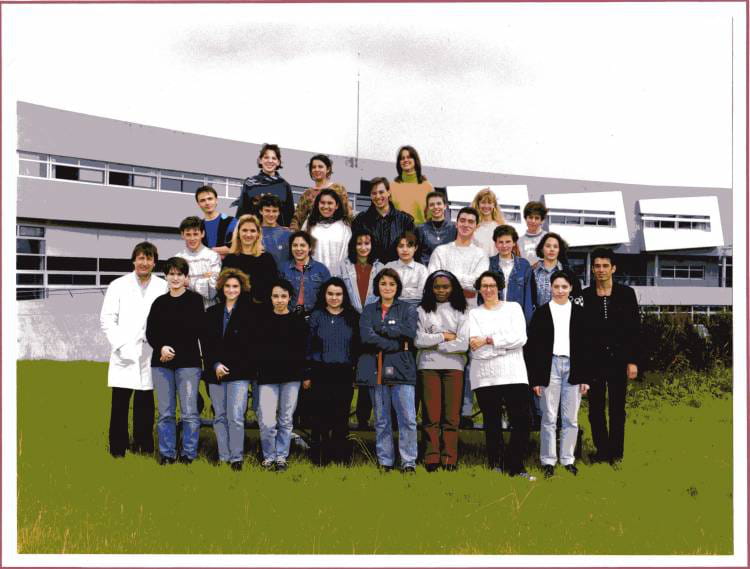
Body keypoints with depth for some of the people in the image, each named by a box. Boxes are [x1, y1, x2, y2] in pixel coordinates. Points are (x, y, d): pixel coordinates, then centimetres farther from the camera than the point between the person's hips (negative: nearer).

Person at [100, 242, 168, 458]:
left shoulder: (163, 287, 4)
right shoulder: (118, 285, 4)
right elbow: (106, 318, 2)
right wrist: (120, 345, -8)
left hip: (150, 356, 1)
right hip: (124, 355, -1)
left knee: (145, 403, 8)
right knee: (120, 403, -1)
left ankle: (144, 446, 18)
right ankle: (118, 448, 9)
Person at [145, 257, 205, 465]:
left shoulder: (195, 300, 1)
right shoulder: (159, 302, 13)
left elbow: (196, 331, -6)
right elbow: (150, 333, 8)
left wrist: (174, 350, -8)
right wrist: (161, 347, -11)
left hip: (188, 362, -3)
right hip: (161, 363, 4)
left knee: (189, 412, -4)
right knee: (165, 413, 6)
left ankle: (189, 454, 5)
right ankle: (167, 454, 13)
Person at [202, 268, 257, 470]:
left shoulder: (251, 312, 1)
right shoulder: (212, 313, 13)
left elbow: (254, 344, -3)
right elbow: (205, 343, 9)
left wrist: (231, 367, -8)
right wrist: (215, 365, -6)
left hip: (239, 373, -4)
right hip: (215, 372, 4)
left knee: (236, 417, -10)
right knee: (220, 416, 8)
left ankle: (236, 457, -3)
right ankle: (223, 457, 15)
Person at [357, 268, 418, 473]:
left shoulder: (407, 309, 10)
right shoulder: (369, 310, 13)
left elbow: (409, 332, -9)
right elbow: (366, 336, -5)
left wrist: (381, 328, -6)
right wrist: (396, 345, -10)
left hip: (401, 369, -2)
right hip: (376, 369, 2)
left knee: (408, 418, -8)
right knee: (381, 420, 6)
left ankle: (409, 462, 0)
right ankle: (384, 462, 14)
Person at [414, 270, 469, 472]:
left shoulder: (461, 312, 5)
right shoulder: (422, 311, 4)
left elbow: (463, 344, -5)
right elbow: (418, 340, -7)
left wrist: (432, 343, -5)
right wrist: (445, 336, -6)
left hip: (453, 366, 0)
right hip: (428, 366, 0)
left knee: (451, 415, 0)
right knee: (431, 415, -1)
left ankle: (449, 459, 3)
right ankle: (432, 458, 1)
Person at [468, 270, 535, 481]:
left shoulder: (513, 308, 11)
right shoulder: (473, 314, 10)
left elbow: (520, 337, -5)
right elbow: (477, 350, -4)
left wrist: (488, 341, -10)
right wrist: (506, 344, -11)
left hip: (514, 374, 0)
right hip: (485, 376, 0)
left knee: (522, 421, -6)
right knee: (492, 424, 5)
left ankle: (515, 466, 5)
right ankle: (496, 466, 13)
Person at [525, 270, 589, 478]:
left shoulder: (579, 312, 8)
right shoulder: (541, 312, 3)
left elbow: (585, 346, 7)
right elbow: (532, 347, 1)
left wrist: (585, 377, 1)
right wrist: (535, 379, -4)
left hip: (573, 367, 2)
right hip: (550, 366, -1)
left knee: (571, 419, 6)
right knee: (549, 418, 2)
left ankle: (568, 459, 15)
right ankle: (548, 461, 10)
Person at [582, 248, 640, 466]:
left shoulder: (626, 294, 2)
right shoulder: (584, 296, 2)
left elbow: (635, 329, 1)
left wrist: (633, 361, -4)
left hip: (619, 358, 0)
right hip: (593, 360, 0)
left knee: (617, 409, 5)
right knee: (595, 409, 5)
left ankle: (616, 452, 16)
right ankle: (602, 450, 17)